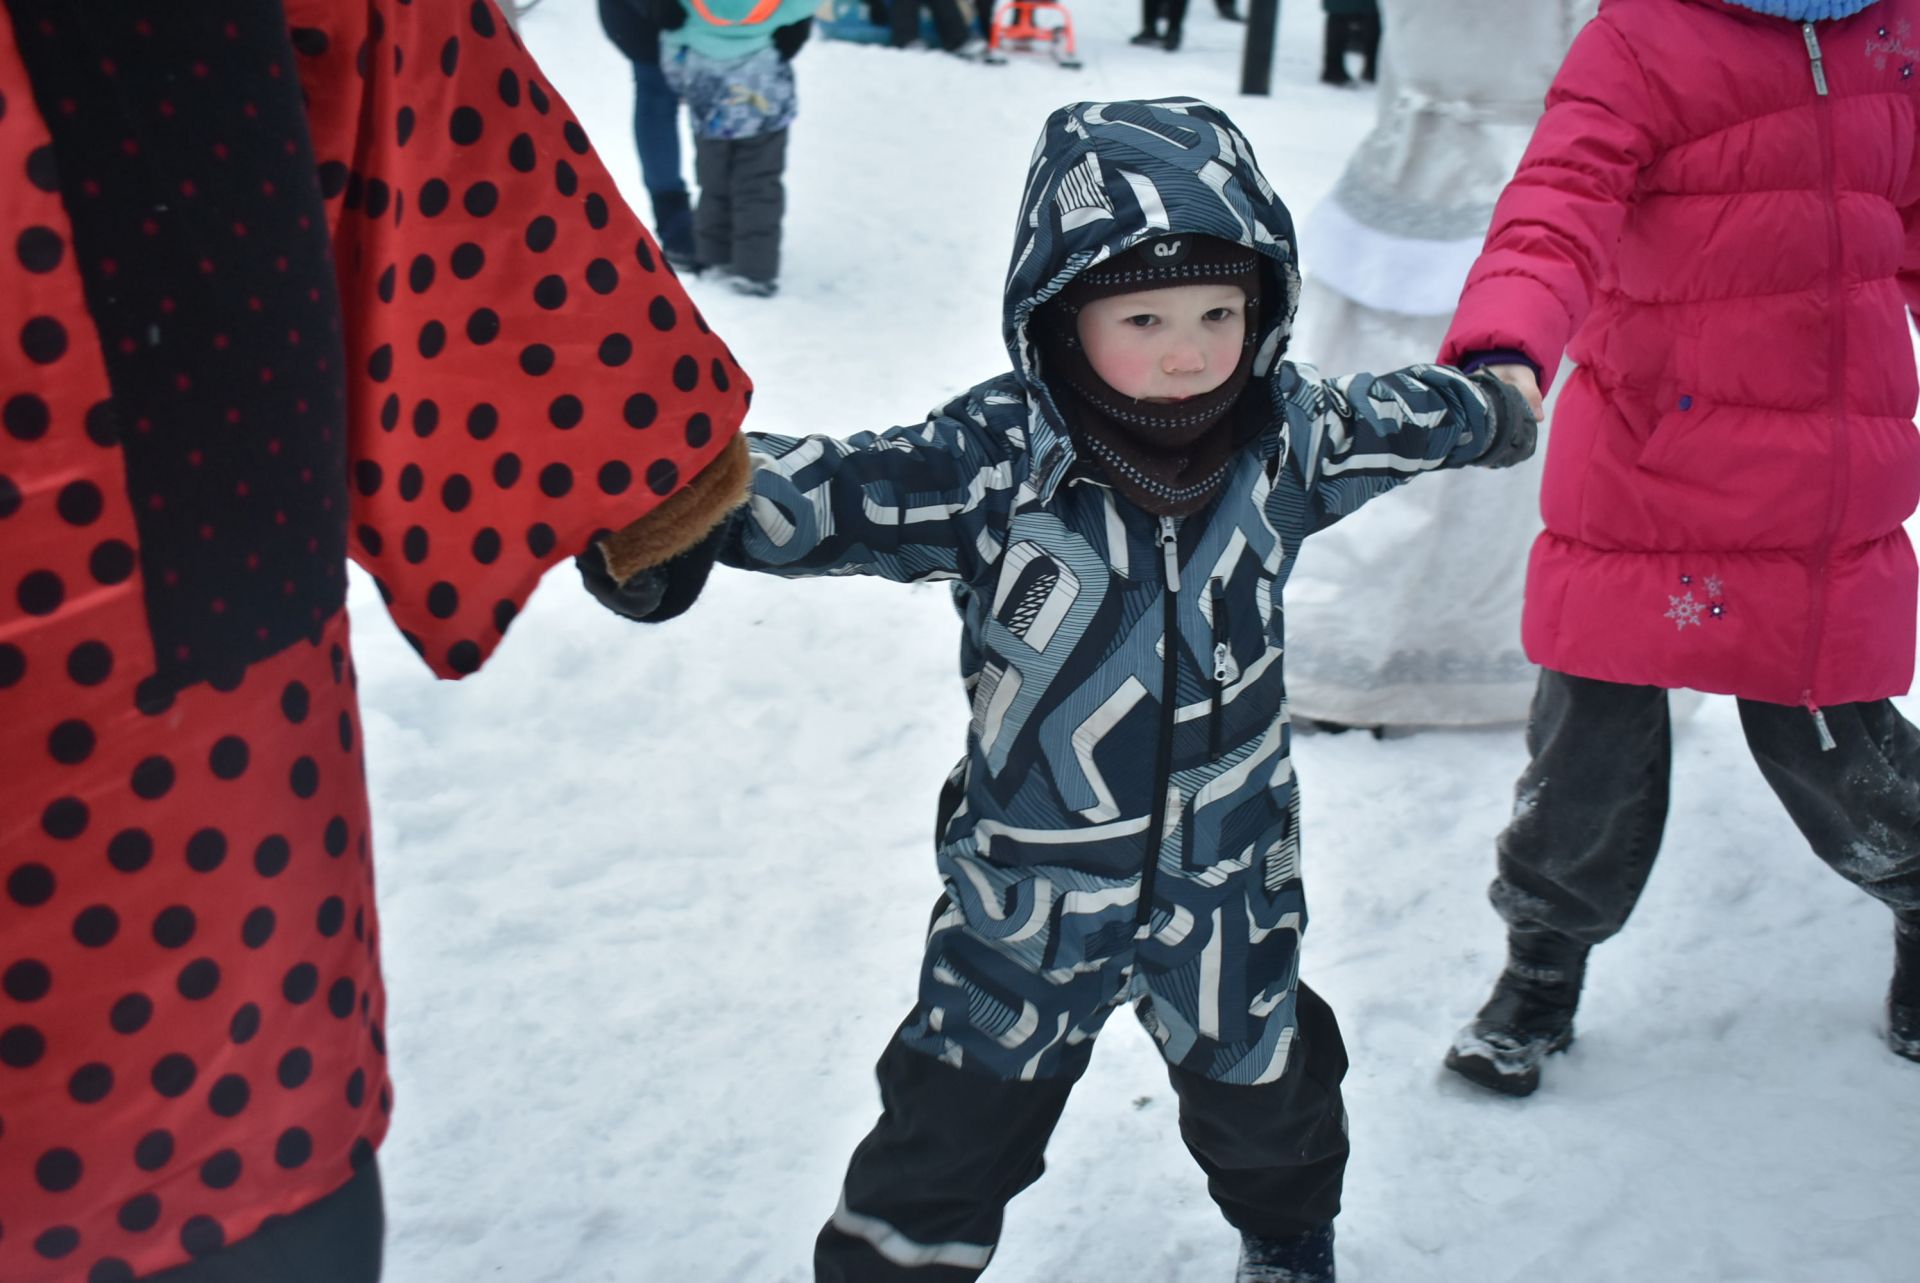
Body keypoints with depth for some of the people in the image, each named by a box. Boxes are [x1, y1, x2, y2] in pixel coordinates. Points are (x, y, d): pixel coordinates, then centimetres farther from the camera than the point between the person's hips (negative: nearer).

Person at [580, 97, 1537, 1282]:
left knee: (1267, 1094, 26)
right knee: (948, 1138, 7)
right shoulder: (998, 459, -22)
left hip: (1231, 885, 4)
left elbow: (1394, 420, 11)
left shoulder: (1285, 436, -9)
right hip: (1031, 899, -3)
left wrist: (1491, 409, 31)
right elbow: (843, 488, -34)